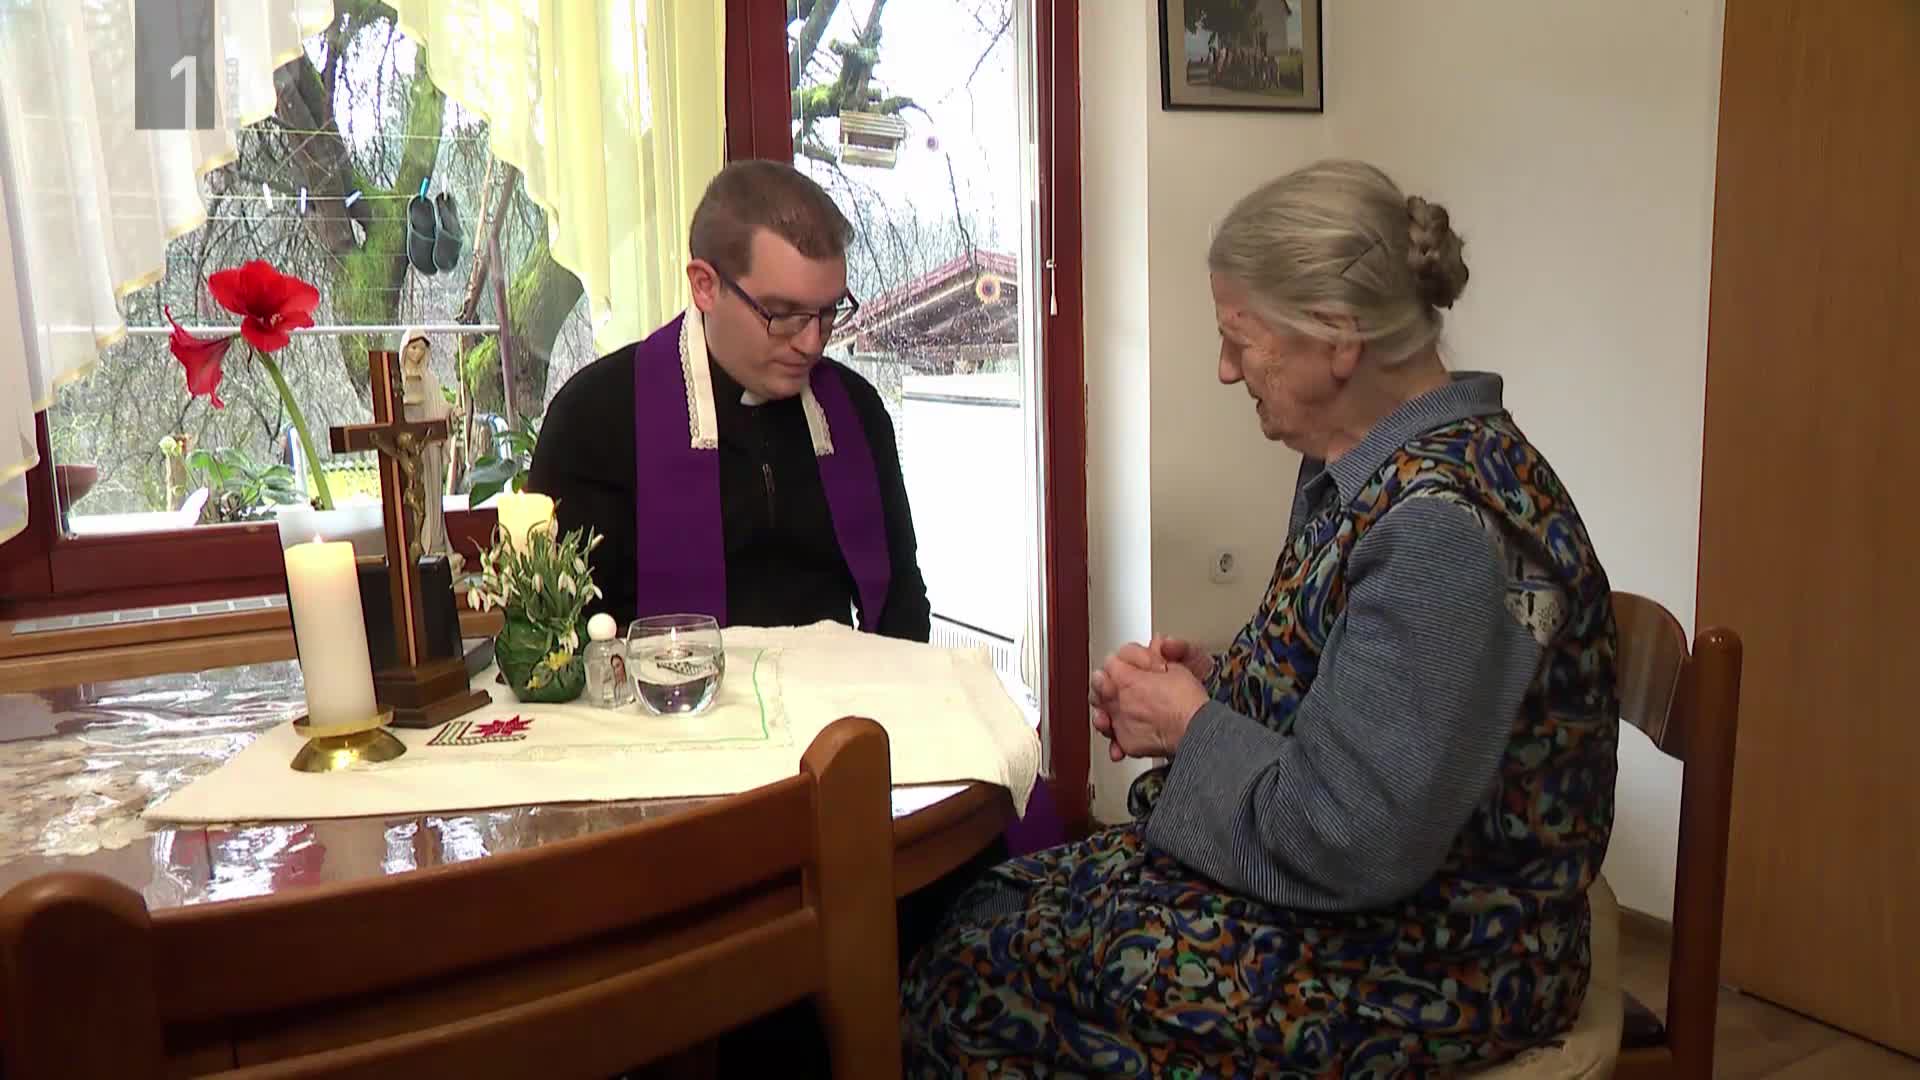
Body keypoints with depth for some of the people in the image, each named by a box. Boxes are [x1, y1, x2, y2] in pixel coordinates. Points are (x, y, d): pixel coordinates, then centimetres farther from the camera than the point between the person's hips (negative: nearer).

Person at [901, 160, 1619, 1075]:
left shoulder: (1439, 526, -28)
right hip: (1367, 895, 9)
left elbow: (1356, 846, -28)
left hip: (1436, 963, -9)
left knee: (973, 974, -8)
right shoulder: (1367, 468, 3)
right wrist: (1215, 681, -1)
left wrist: (1193, 727, -13)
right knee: (990, 906, 2)